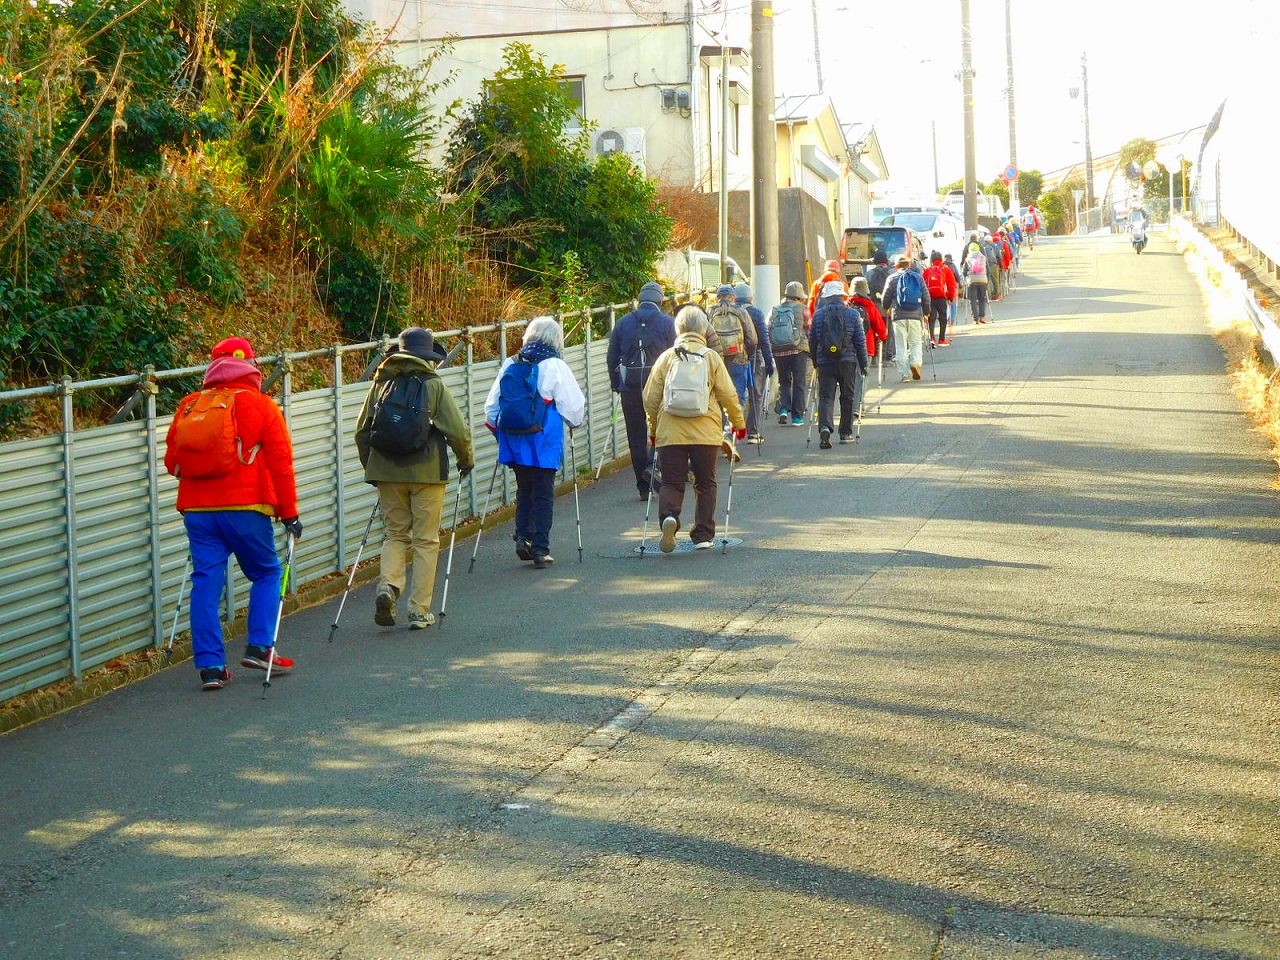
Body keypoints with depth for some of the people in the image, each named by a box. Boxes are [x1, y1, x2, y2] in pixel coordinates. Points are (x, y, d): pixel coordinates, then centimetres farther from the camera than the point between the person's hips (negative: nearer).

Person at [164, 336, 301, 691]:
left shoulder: (188, 406, 7)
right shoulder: (261, 406, -2)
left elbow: (172, 460, 13)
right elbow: (280, 463, -4)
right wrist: (289, 512, 1)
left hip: (197, 510, 3)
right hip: (245, 508, -3)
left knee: (205, 583, 6)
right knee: (266, 574, 15)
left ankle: (210, 665, 3)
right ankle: (259, 646, 5)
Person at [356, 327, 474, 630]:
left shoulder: (381, 384, 5)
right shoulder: (434, 385, -5)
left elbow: (362, 431, 8)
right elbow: (458, 430, -9)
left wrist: (370, 467, 21)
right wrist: (466, 460, 9)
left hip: (387, 471, 3)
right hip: (426, 472, -3)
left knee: (395, 533, 17)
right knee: (425, 540, 6)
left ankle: (388, 585, -9)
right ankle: (420, 611, 6)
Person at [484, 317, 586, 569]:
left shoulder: (509, 366, 4)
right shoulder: (554, 366, -8)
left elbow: (491, 405, 10)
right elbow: (574, 406, -3)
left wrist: (496, 427, 25)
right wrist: (576, 421, 18)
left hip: (513, 439, 4)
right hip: (543, 442, -4)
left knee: (524, 490, 18)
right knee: (543, 493, 3)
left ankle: (523, 536, 5)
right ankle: (540, 549, 3)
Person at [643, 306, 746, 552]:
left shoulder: (666, 358, 4)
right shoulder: (711, 357, 1)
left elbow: (651, 398, 6)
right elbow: (728, 394, 0)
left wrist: (653, 428, 21)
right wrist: (738, 423, 15)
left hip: (670, 433, 0)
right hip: (706, 433, 0)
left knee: (672, 482, 6)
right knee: (705, 484, 14)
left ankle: (669, 516, -23)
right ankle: (703, 536, 13)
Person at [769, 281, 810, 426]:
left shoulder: (775, 310, 9)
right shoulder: (802, 309, -1)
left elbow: (768, 331, 8)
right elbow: (810, 331, -2)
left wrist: (770, 350, 14)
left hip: (779, 352, 3)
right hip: (799, 350, -3)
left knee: (783, 382, 16)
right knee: (799, 383, 6)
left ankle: (783, 409, -4)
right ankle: (797, 416, 5)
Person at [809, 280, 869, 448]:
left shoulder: (818, 315, 2)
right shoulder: (853, 314, 0)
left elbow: (812, 341, 8)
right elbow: (860, 341, 0)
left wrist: (815, 361, 22)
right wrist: (863, 364, 8)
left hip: (825, 362, 0)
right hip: (847, 361, 0)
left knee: (825, 397, -2)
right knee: (847, 398, 13)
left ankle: (825, 427, -26)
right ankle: (846, 433, 18)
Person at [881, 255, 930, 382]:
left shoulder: (892, 279, 2)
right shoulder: (918, 277, 7)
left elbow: (885, 298, 5)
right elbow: (926, 296, 8)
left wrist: (886, 309, 25)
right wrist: (926, 312, 20)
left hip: (898, 316, -1)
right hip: (916, 315, 1)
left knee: (901, 346, 3)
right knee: (916, 343, 11)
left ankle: (905, 373, -1)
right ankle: (916, 362, -16)